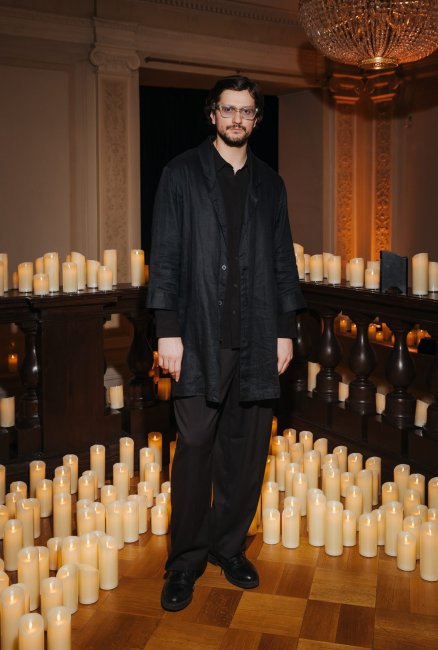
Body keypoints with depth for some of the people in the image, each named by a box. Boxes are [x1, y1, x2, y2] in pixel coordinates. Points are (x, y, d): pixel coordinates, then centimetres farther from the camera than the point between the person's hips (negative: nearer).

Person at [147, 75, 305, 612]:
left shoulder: (269, 184, 16)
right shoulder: (182, 174, 5)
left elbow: (283, 262, 15)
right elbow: (164, 256, -1)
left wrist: (286, 330, 8)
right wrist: (168, 331, -8)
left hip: (257, 340, 4)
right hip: (200, 338, -3)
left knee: (247, 452, 8)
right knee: (196, 449, -1)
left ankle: (229, 547, 24)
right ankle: (184, 564, 13)